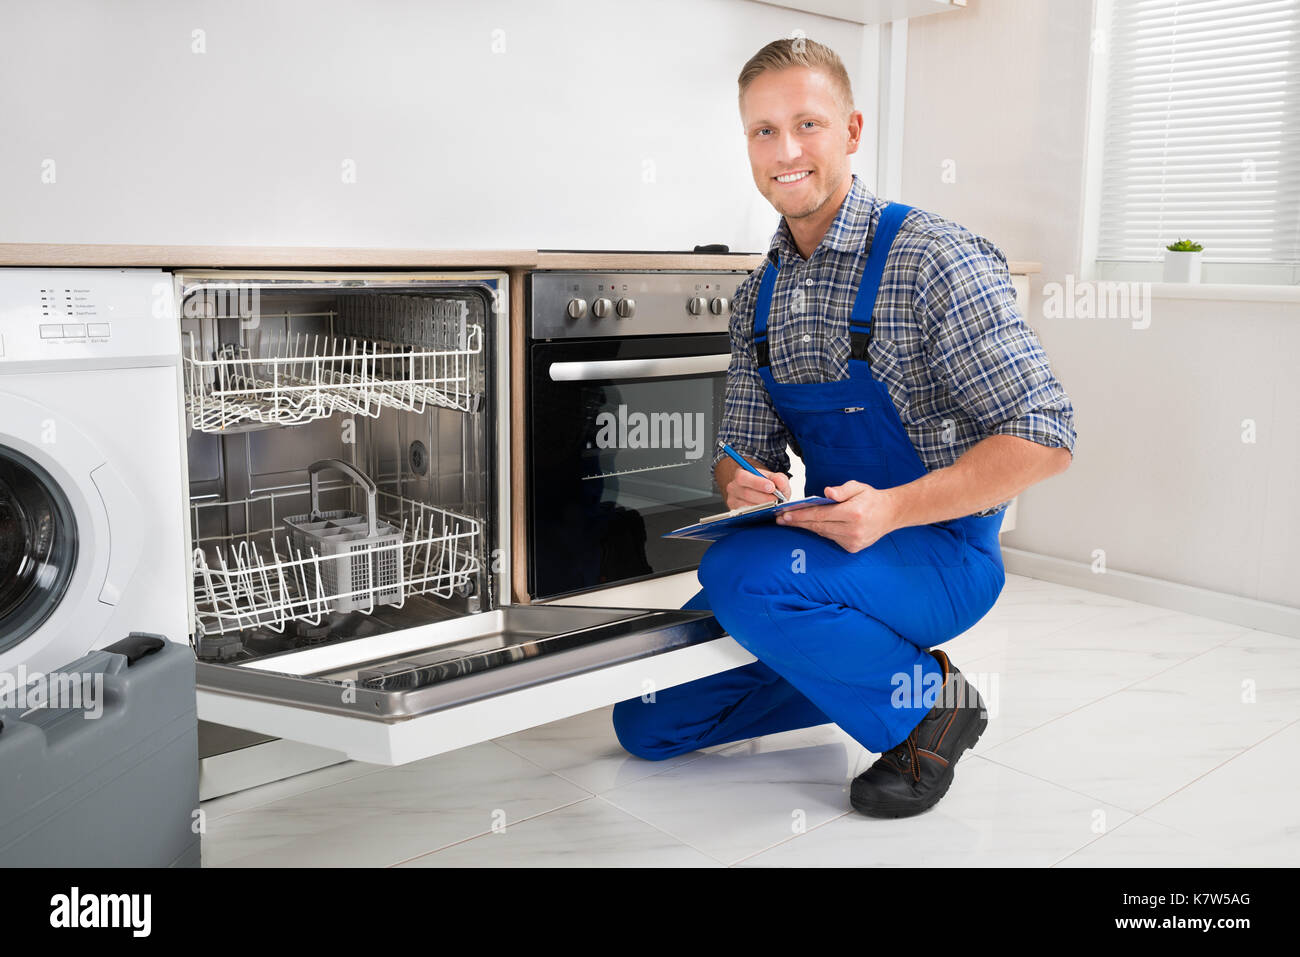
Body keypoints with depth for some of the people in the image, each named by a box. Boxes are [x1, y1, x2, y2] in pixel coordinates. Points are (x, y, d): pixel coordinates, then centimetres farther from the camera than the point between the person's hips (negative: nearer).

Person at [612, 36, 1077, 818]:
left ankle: (926, 699, -9)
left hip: (941, 549, -6)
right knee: (646, 720, 4)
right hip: (833, 542, 7)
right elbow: (746, 448, 10)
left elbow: (1046, 438, -20)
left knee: (739, 575, -35)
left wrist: (891, 508, -30)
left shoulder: (933, 260, -16)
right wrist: (743, 482, -15)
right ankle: (863, 672, 17)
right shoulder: (759, 296, 5)